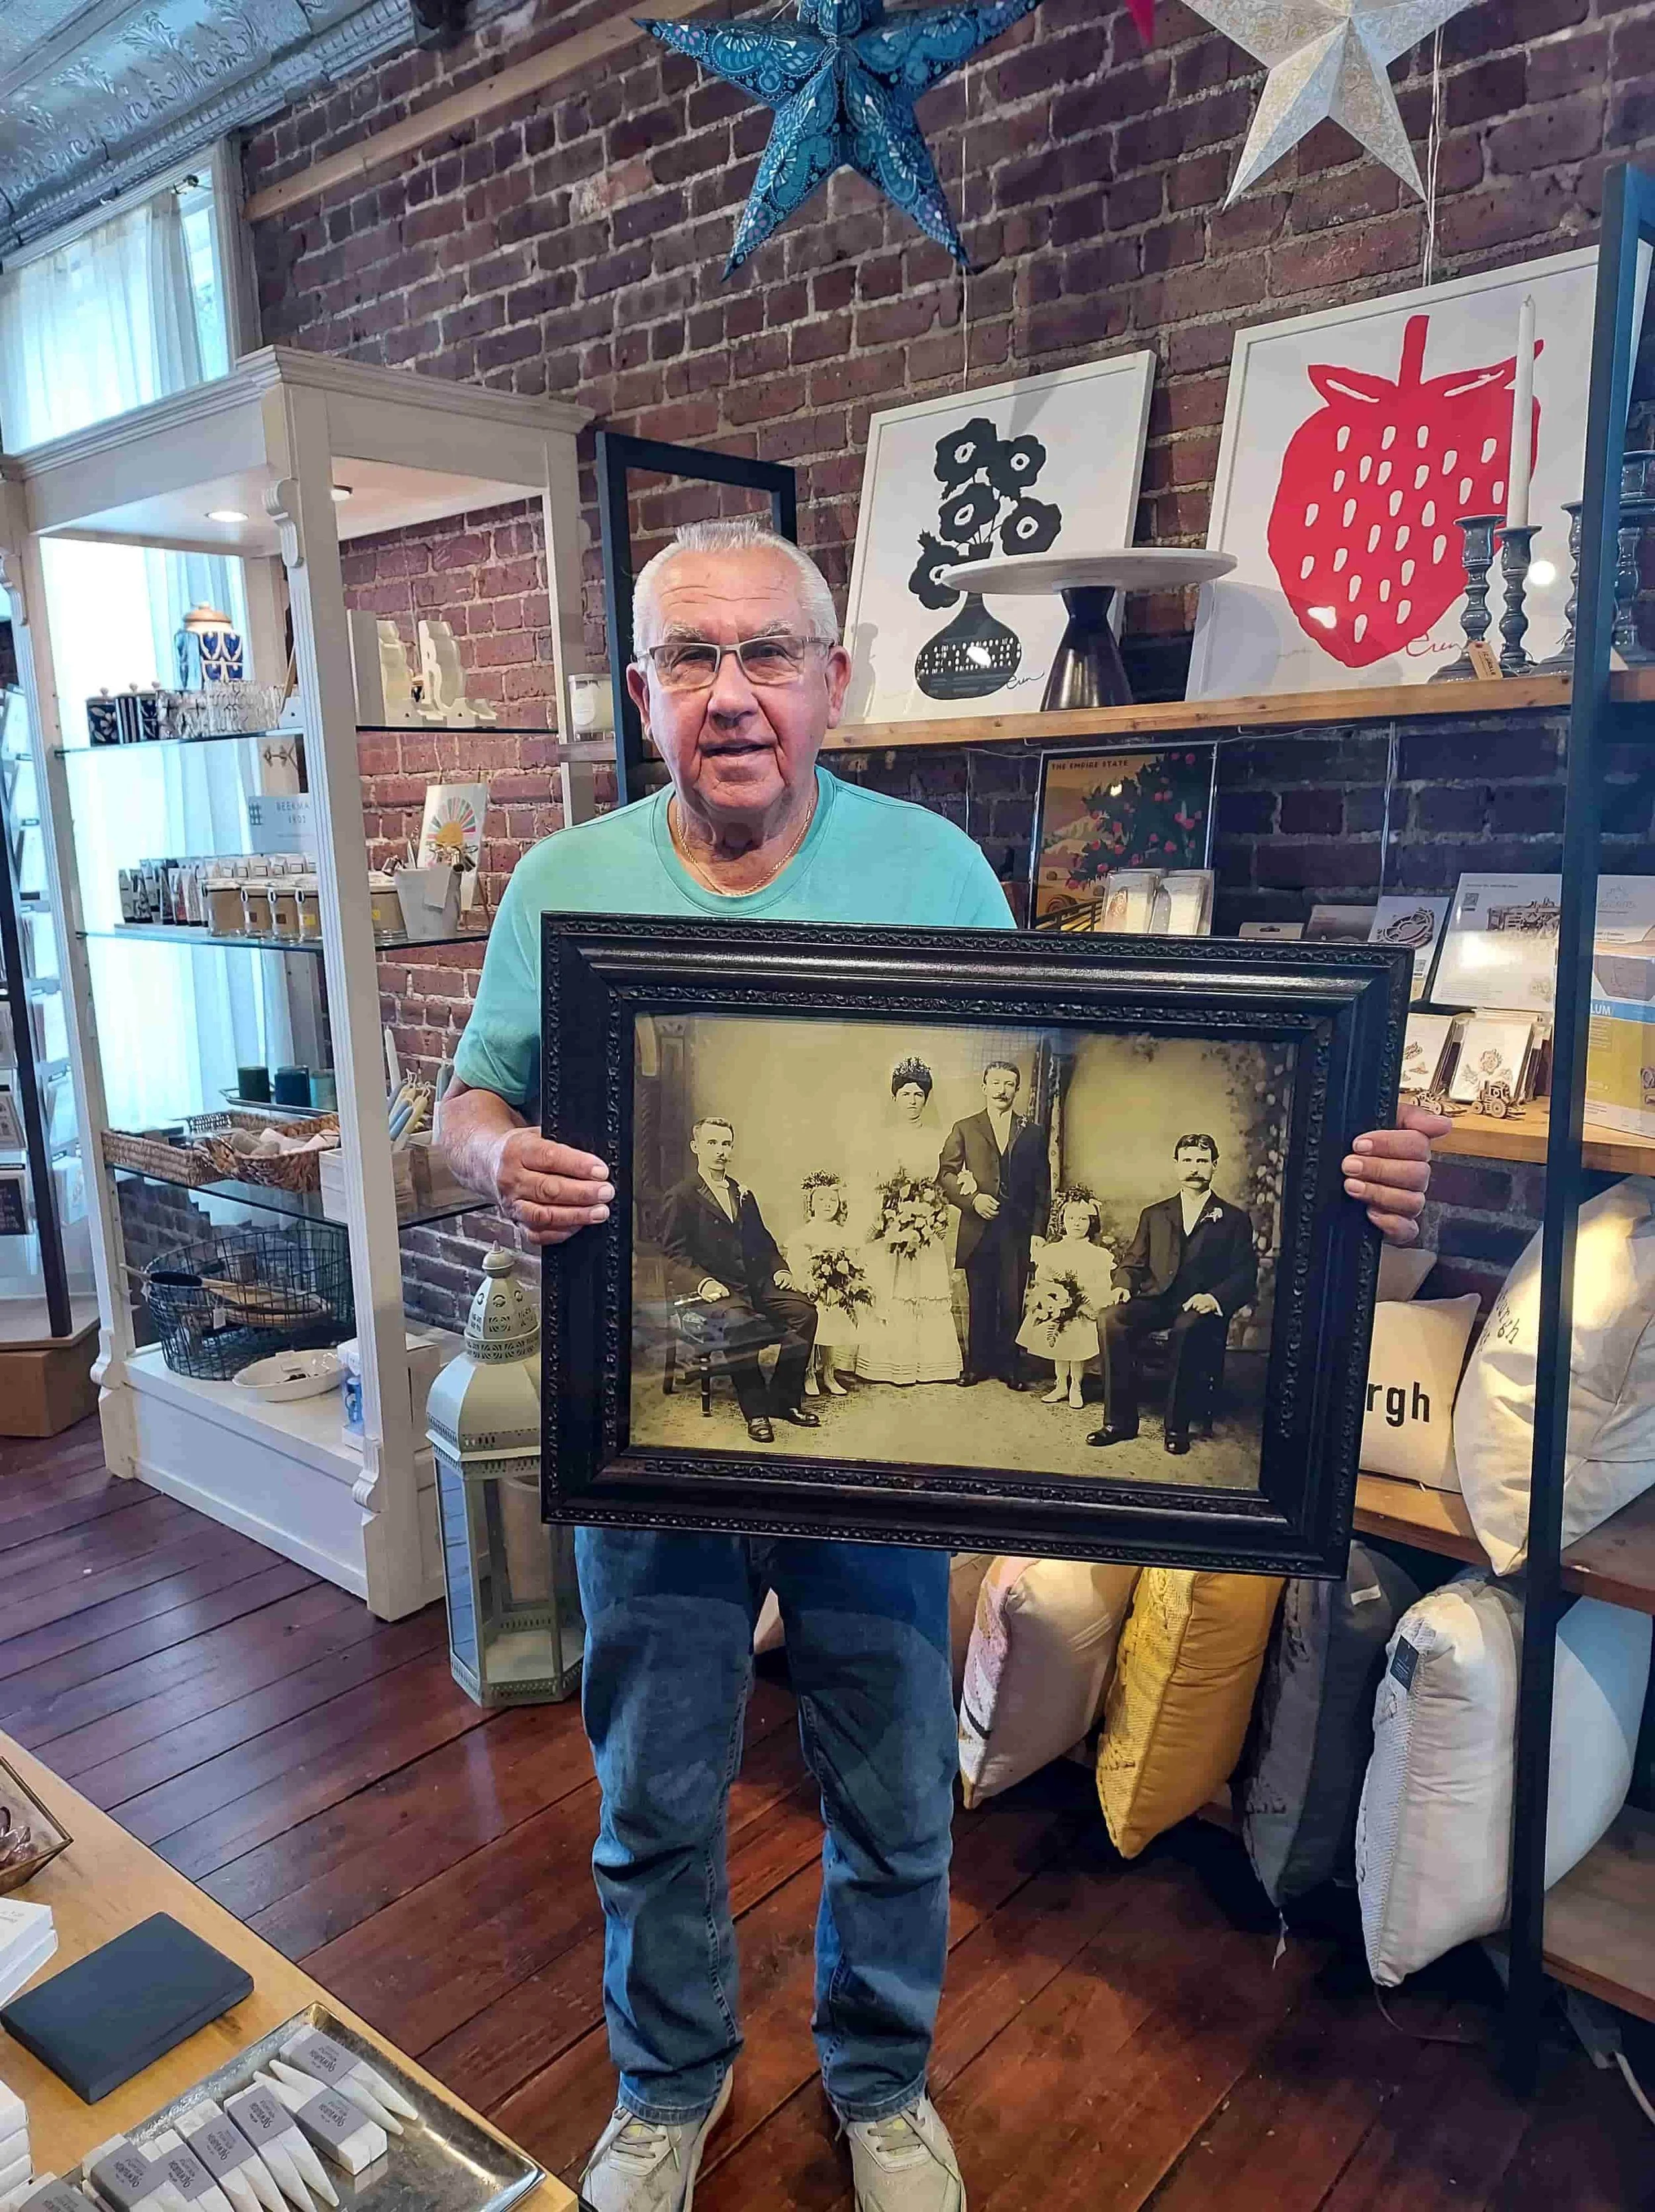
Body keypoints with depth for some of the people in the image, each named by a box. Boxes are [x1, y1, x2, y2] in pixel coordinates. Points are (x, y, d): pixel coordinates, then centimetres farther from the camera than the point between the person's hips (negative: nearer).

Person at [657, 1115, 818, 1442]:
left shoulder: (743, 1196, 25)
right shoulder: (681, 1197, 3)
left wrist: (779, 1269, 6)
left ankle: (784, 1399, -8)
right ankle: (755, 1410, -26)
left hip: (755, 1282, 6)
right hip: (717, 1288, -6)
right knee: (737, 1321, -38)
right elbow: (675, 1256, -4)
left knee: (804, 1310, -19)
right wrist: (703, 1282, -22)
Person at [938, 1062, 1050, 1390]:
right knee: (980, 1302, 6)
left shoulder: (1033, 1134, 11)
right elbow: (946, 1174, 3)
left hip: (1018, 1230, 1)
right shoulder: (965, 1129, 8)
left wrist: (1038, 1231, 3)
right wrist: (972, 1199, -12)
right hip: (978, 1229, 0)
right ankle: (977, 1364, 16)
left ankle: (1009, 1365, 13)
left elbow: (1042, 1187, 10)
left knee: (1013, 1302, 2)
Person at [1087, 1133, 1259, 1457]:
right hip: (1157, 1300, 3)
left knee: (1187, 1328, -39)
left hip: (1202, 1307, -3)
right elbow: (1134, 1260, 18)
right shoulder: (1154, 1214, 22)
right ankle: (1121, 1421, -22)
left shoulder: (1234, 1220, 12)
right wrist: (1123, 1284, -6)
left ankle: (1177, 1426, -24)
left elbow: (1245, 1275, 4)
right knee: (1114, 1318, -29)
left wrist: (1215, 1297, -16)